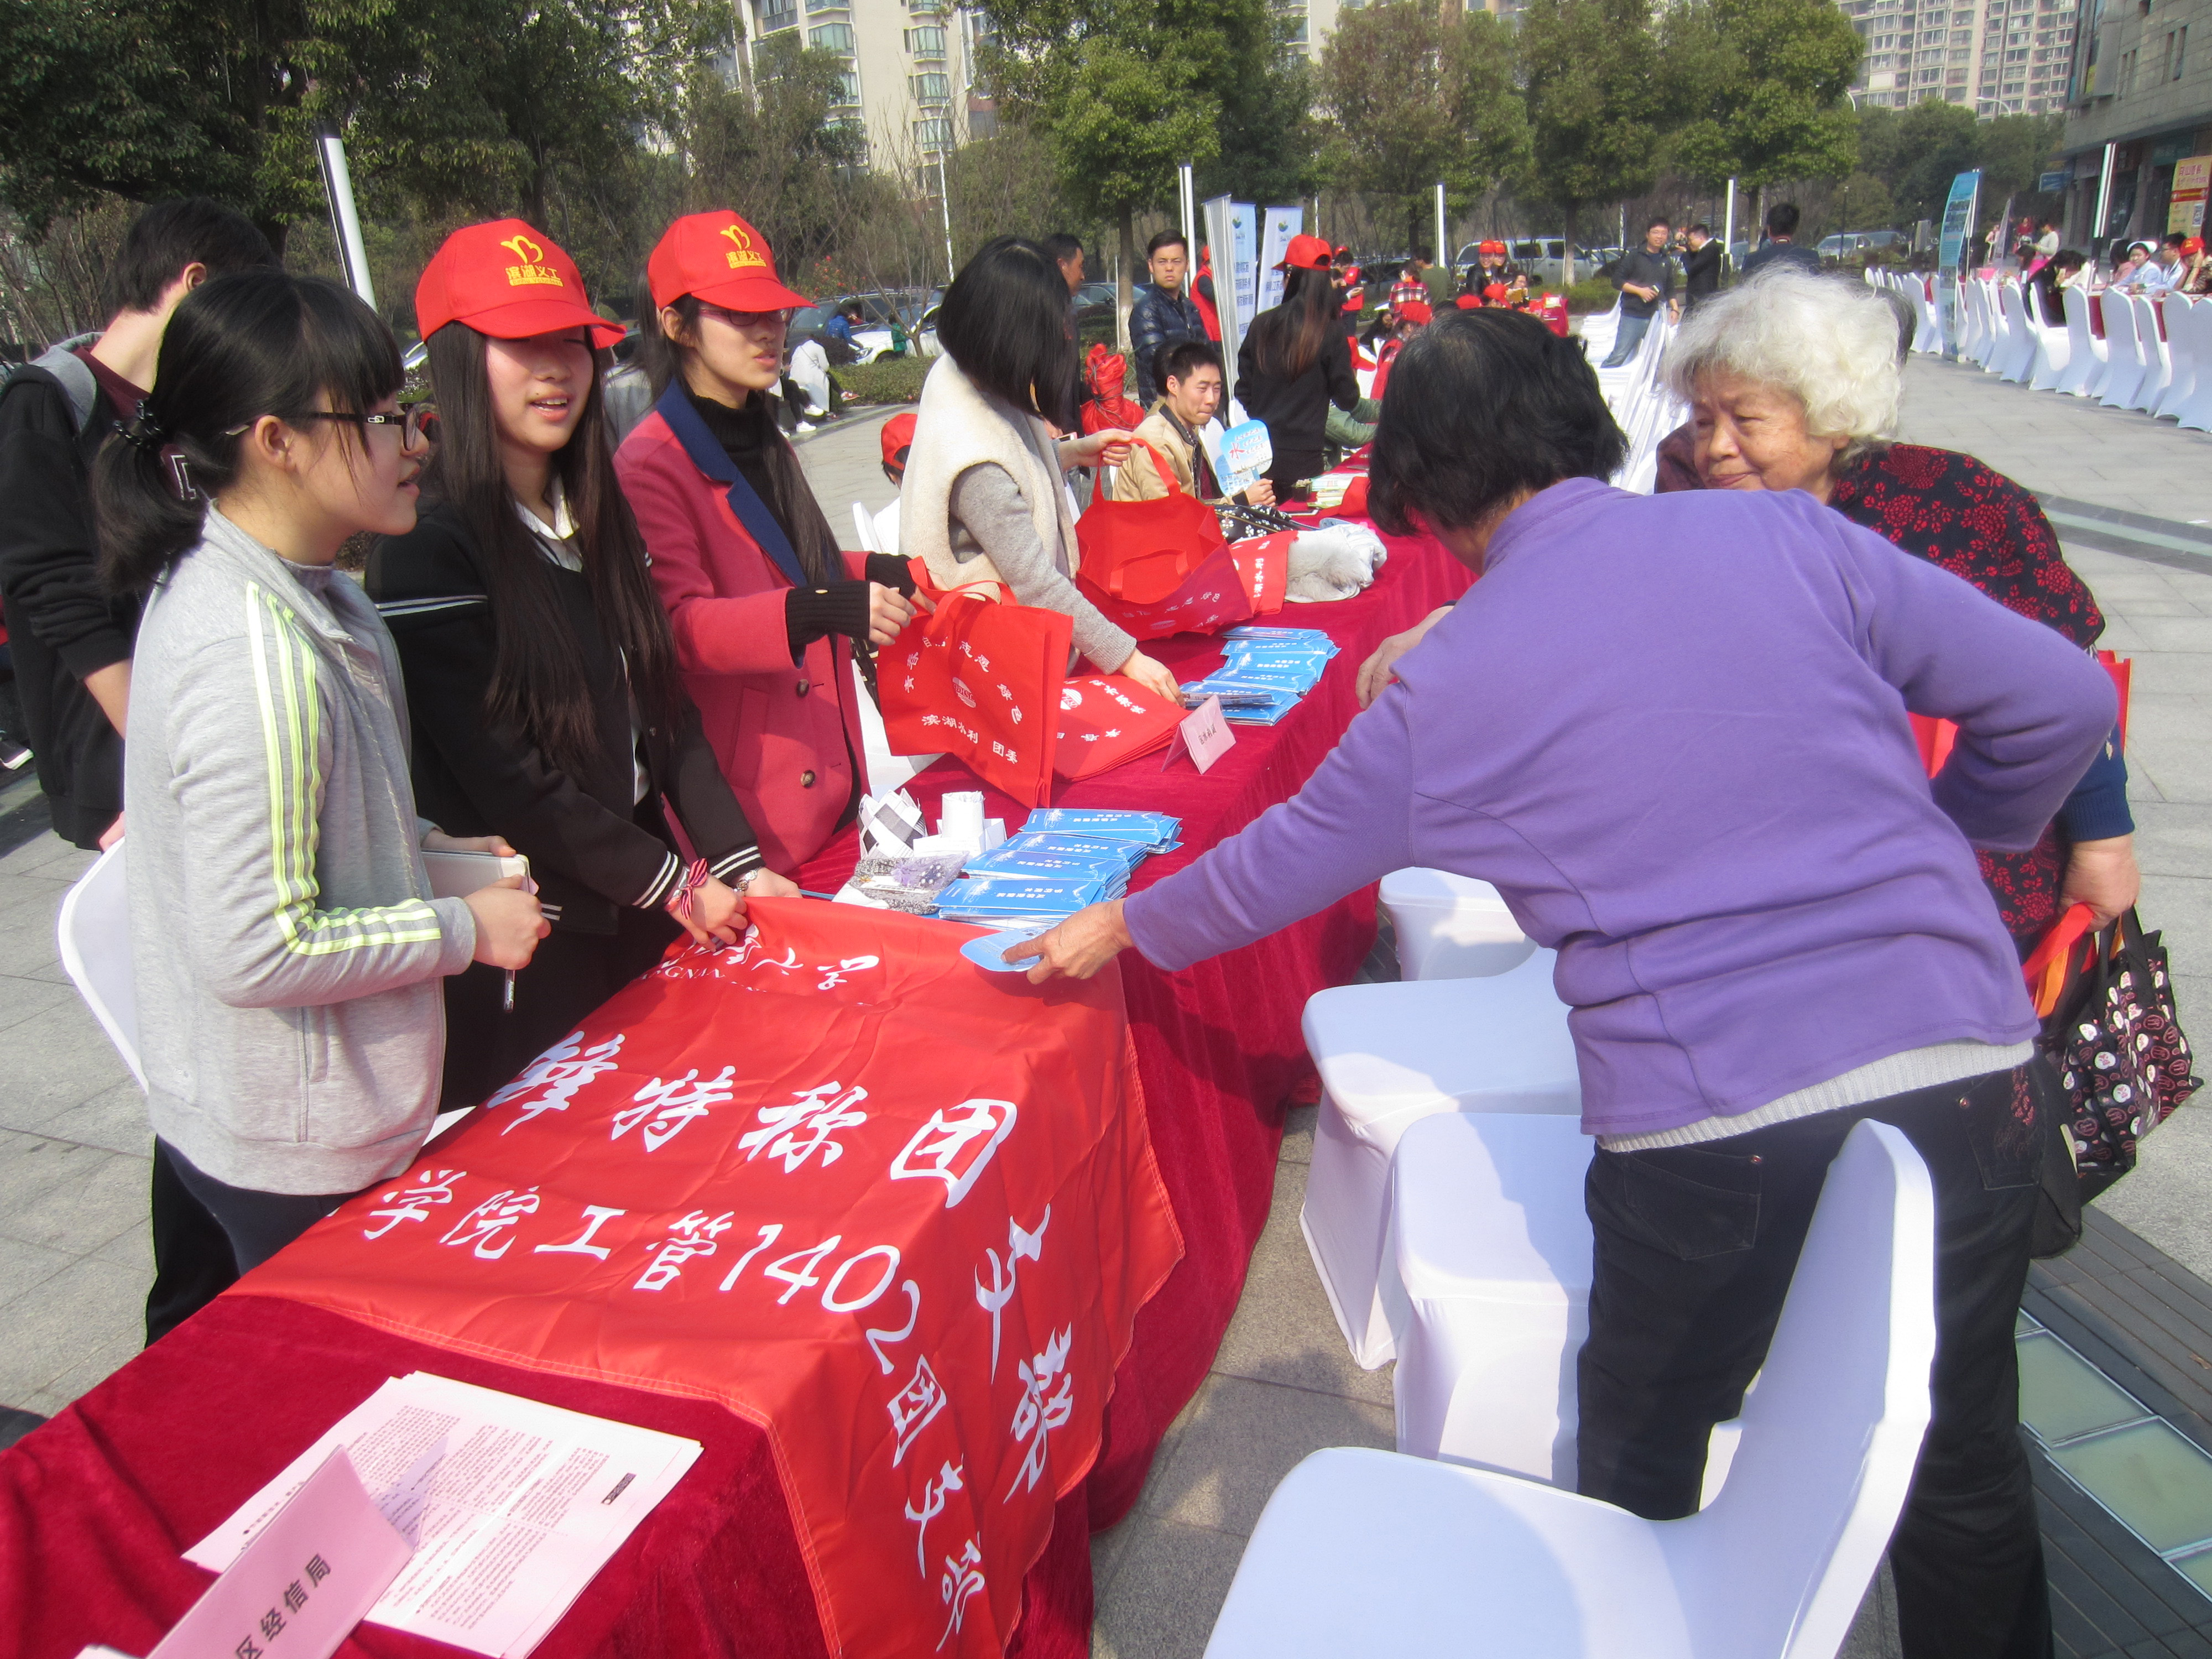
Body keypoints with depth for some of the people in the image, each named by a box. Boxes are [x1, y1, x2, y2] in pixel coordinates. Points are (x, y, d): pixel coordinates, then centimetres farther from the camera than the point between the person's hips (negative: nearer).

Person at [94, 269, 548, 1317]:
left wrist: (435, 852, 3)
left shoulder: (289, 593, 1)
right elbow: (257, 952, -27)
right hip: (298, 1156, -9)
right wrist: (465, 930, -16)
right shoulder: (255, 660, -28)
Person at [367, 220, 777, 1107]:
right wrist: (677, 886, -14)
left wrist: (738, 867, -1)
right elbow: (504, 777, -18)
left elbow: (666, 711, 7)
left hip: (641, 916, 7)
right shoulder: (428, 544, -15)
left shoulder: (596, 518, 9)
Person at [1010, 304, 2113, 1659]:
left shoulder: (1439, 690, -1)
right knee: (1967, 1460, 26)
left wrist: (1123, 927, 30)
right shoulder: (1788, 536, 3)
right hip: (1968, 1071, 3)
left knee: (1639, 1466, 24)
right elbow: (2062, 698, 3)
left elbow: (1282, 861, 12)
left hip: (1707, 1133, -2)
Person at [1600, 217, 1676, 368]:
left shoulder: (1667, 261, 16)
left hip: (1655, 316, 5)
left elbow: (1670, 289, 23)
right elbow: (1617, 280, -5)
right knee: (1619, 355, -11)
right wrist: (1640, 291, -14)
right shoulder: (1635, 256, 0)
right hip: (1632, 315, -5)